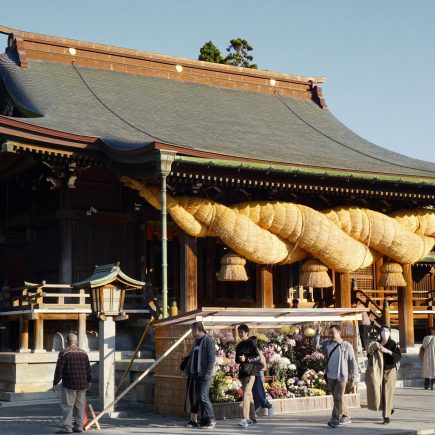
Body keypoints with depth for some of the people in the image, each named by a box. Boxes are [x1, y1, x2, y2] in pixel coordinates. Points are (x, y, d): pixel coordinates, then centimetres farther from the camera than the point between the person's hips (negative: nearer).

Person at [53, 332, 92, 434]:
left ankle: (66, 427, -11)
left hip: (69, 385, -5)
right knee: (80, 405, 12)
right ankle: (79, 426, 14)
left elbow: (59, 369, -9)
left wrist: (55, 382, -1)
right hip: (82, 384, 5)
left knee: (67, 406, -5)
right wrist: (89, 381, 27)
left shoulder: (64, 353, -6)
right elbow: (88, 369, 16)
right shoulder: (83, 353, 11)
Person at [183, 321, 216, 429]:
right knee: (195, 397, 7)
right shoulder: (196, 342, 19)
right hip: (196, 374, 9)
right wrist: (187, 370, 20)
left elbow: (212, 358, -15)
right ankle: (193, 420, 12)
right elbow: (192, 357, 25)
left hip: (204, 375, -9)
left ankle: (210, 420, -4)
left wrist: (208, 373, -19)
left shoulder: (208, 341, -9)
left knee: (203, 397, -13)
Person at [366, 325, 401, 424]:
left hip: (389, 371, -5)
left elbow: (399, 356, -15)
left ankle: (386, 417, -3)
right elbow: (370, 356, 17)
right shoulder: (377, 343, 8)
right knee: (378, 392, 4)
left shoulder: (393, 344, -4)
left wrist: (388, 351, -24)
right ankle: (390, 408, 31)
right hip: (378, 371, 5)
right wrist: (370, 352, -4)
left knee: (387, 394, -7)